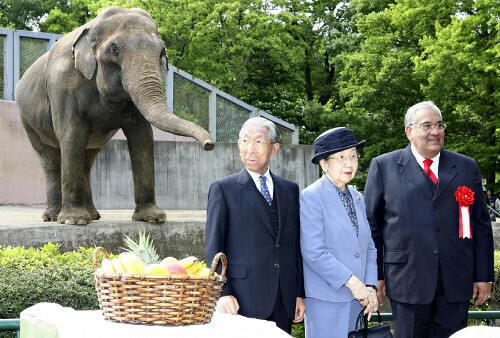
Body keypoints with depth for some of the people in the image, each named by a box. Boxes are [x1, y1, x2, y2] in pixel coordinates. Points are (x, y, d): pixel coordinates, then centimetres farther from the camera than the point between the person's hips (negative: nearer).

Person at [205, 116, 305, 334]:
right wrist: (222, 293, -12)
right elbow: (213, 248, -2)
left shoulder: (290, 190, 14)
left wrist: (299, 294, 9)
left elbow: (296, 245, 14)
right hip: (244, 302, -4)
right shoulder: (223, 189, 1)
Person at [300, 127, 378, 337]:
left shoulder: (357, 198, 15)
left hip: (357, 298, 6)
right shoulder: (311, 197, -8)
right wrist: (351, 281, -16)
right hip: (326, 301, -6)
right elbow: (313, 252, -16)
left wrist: (370, 286, 2)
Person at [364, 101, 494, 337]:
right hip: (407, 281, -2)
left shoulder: (467, 167, 11)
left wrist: (484, 276, 6)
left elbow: (481, 226, 11)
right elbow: (372, 225, 5)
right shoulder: (384, 166, 5)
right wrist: (375, 276, 1)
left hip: (456, 281, 2)